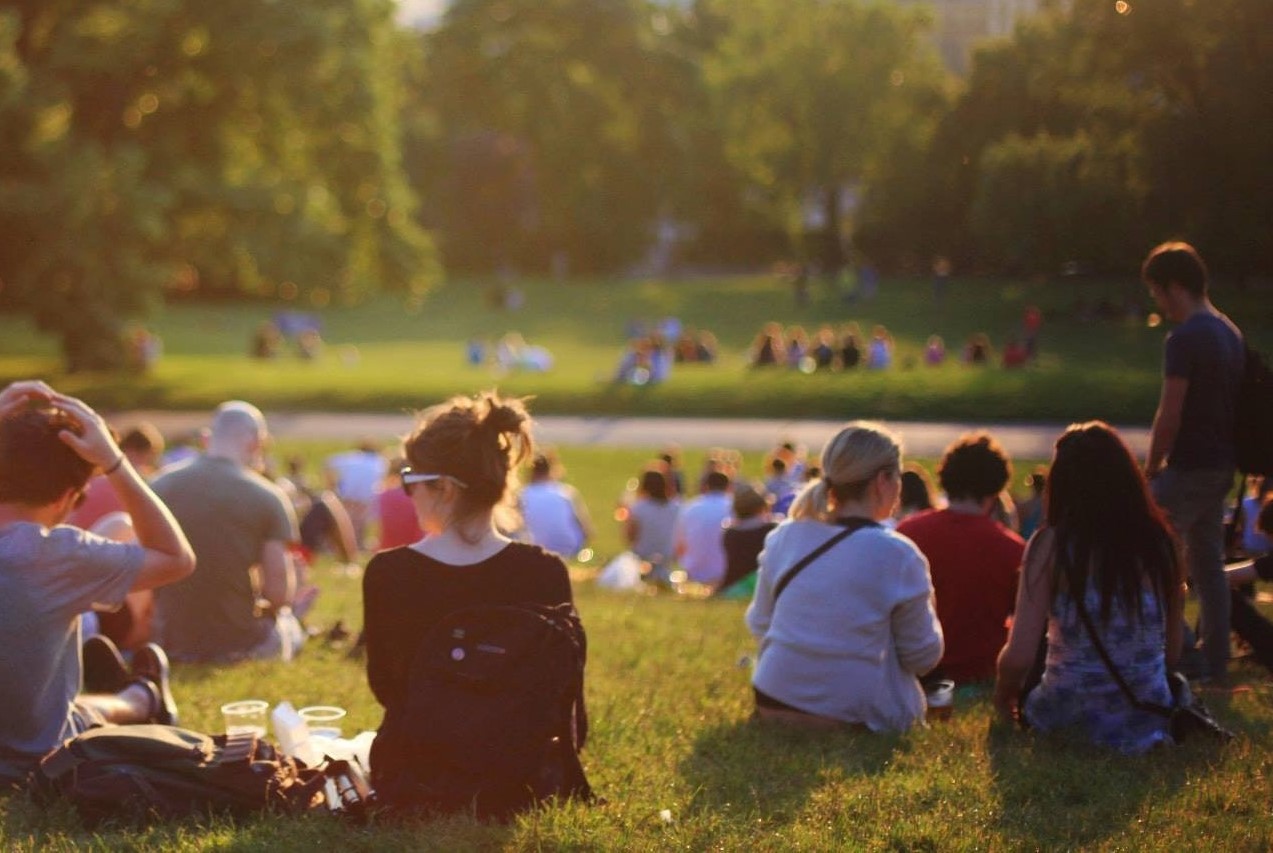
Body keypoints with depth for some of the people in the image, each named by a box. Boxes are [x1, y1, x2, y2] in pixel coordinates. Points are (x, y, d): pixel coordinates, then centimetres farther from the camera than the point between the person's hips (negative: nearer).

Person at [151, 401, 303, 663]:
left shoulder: (161, 485, -1)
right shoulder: (268, 497, -9)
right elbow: (280, 593, -12)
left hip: (174, 641, 2)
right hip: (241, 643, -2)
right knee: (288, 624, 33)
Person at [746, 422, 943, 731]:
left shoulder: (783, 538, 1)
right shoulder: (897, 555, -13)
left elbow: (759, 625, 11)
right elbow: (923, 657, -4)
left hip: (773, 705, 5)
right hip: (855, 720, -4)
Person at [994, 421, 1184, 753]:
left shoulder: (1051, 544, -12)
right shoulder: (1158, 540, -3)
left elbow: (1019, 656, -15)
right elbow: (1173, 651, 5)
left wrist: (1003, 694, 8)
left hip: (1070, 717, -2)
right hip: (1149, 722, 2)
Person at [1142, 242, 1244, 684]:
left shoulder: (1185, 339, -17)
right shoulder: (1230, 332, 11)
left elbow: (1169, 416, -19)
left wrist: (1151, 466, -7)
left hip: (1189, 467, -9)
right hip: (1221, 465, 9)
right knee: (1208, 562, 14)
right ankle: (1216, 663, 18)